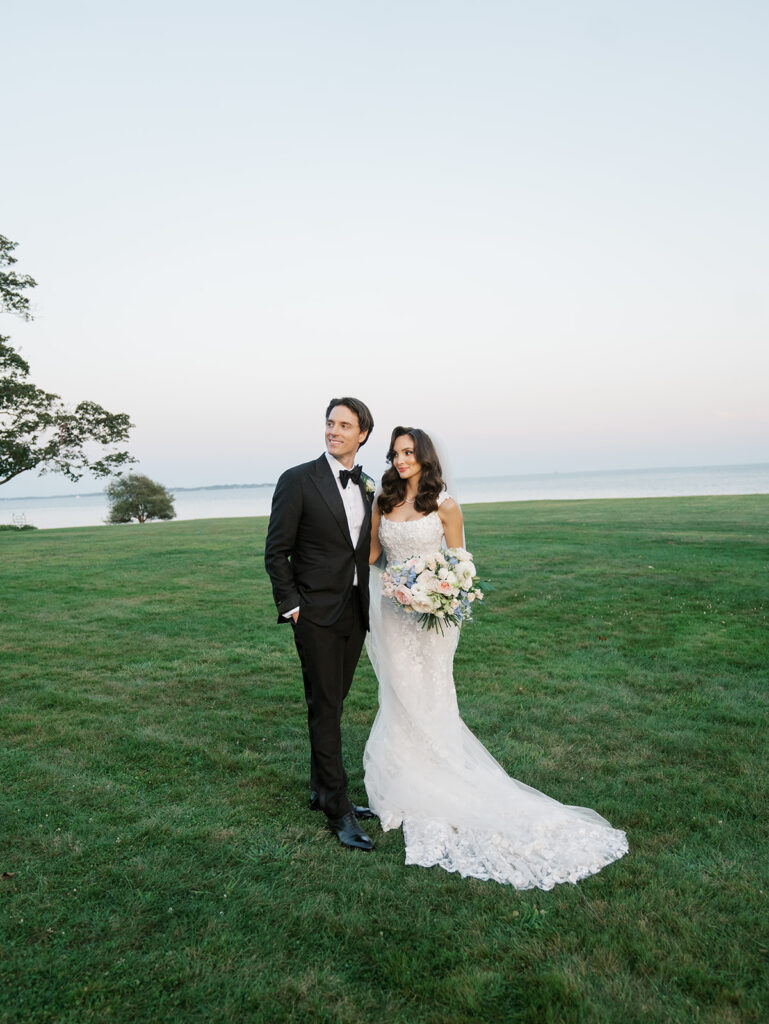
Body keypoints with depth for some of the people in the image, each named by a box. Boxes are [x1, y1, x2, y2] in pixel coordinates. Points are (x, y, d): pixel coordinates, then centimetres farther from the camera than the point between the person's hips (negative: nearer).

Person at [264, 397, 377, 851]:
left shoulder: (367, 487, 9)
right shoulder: (298, 481, -8)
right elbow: (276, 551, -7)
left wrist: (368, 602, 9)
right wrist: (290, 606, -11)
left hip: (355, 612, 6)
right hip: (316, 613, -6)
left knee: (332, 705, 16)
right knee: (324, 707, 0)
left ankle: (322, 791, 31)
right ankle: (338, 809, 9)